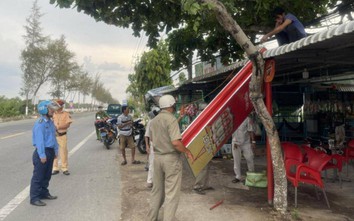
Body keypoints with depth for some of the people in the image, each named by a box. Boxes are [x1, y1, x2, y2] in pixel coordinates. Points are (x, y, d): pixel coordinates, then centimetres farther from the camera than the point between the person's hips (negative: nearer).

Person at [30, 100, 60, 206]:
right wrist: (42, 155, -22)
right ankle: (34, 198, 5)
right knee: (38, 176, -2)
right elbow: (39, 140, -21)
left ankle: (44, 193, 31)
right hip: (42, 152, -9)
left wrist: (55, 150, 17)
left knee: (47, 175, 18)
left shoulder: (50, 122, 10)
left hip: (50, 151, 9)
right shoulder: (40, 123, -17)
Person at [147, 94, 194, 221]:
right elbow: (176, 142, -25)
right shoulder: (171, 119, -16)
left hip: (157, 157, 7)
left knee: (157, 190, 19)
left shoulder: (154, 121, 7)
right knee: (171, 193, 2)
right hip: (171, 158, -7)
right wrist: (187, 151, -10)